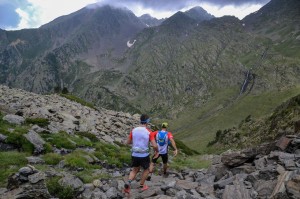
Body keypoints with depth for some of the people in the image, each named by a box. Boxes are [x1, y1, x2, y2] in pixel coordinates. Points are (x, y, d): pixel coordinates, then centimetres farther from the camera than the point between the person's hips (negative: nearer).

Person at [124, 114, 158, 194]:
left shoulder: (133, 130, -4)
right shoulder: (149, 132, -16)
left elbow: (128, 142, 6)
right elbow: (154, 145, -19)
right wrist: (157, 151, 3)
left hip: (134, 154, 4)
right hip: (144, 155, -3)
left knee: (135, 170, 24)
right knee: (146, 169, 25)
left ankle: (128, 184, 2)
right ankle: (141, 186, 34)